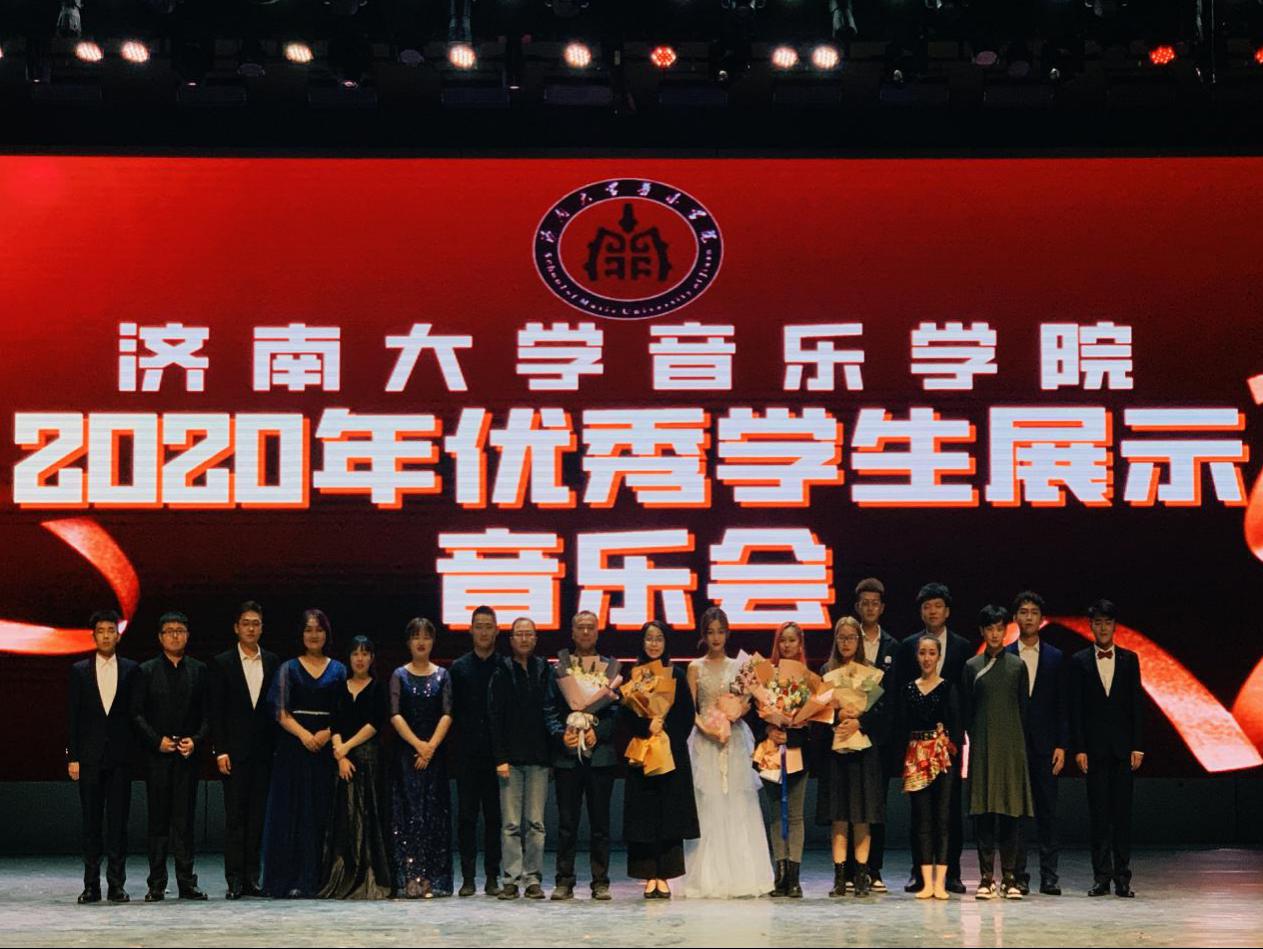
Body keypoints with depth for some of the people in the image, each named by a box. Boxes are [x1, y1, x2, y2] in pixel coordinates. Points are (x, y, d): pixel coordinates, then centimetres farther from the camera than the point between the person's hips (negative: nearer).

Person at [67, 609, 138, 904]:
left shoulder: (131, 670, 6)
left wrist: (135, 752, -1)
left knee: (118, 821, 0)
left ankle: (116, 884, 3)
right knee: (91, 822, 2)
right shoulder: (79, 671, 7)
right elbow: (73, 716, 4)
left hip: (120, 757, 0)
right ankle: (91, 885, 6)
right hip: (89, 757, 0)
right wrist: (72, 757, -2)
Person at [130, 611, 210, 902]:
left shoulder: (199, 670, 9)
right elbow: (136, 713, 1)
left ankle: (186, 882, 4)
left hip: (188, 755, 1)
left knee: (184, 820, 1)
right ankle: (157, 885, 4)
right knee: (158, 821, 1)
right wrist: (157, 740, -10)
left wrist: (196, 740, -7)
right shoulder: (146, 671, 5)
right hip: (157, 756, -1)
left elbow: (207, 713, 8)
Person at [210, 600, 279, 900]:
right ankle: (235, 879, -1)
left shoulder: (273, 662, 10)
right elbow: (216, 711, -1)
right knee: (235, 816, -2)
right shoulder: (222, 663, 2)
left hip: (264, 751, 3)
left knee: (258, 816, 4)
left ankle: (252, 877, 8)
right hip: (235, 751, -3)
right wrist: (220, 751, -8)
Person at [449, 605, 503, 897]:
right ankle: (468, 877, 5)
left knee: (494, 815, 2)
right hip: (467, 753, 1)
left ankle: (492, 877, 7)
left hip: (496, 751, -1)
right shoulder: (459, 668, 8)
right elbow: (451, 711, 7)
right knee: (466, 815, 2)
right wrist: (456, 744, -2)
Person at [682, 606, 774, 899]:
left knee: (737, 807, -1)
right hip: (705, 741, -2)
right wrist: (706, 728, -14)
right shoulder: (695, 668, 6)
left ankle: (740, 876, 3)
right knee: (708, 807, -5)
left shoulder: (737, 666, 11)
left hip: (734, 741, 2)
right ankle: (709, 878, -2)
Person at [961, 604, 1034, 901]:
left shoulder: (1017, 666, 8)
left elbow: (1023, 709, 8)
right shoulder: (972, 667, 7)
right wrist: (974, 739, 1)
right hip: (982, 746, 0)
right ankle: (986, 877, 2)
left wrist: (1021, 745, 4)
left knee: (1010, 811, 0)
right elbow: (966, 711, 9)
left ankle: (1009, 877, 4)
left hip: (1011, 746, 0)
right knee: (984, 812, -1)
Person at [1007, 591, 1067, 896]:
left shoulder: (1055, 658, 8)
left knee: (1048, 811, 1)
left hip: (1044, 744, 1)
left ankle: (1049, 876, 4)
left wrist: (1061, 745, -2)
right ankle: (1018, 875, 4)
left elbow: (1061, 706, 6)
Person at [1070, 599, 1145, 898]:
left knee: (1122, 812, 0)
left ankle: (1122, 876, 3)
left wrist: (1138, 746, -1)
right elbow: (1075, 708, 2)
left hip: (1123, 746, 1)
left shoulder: (1129, 659, 8)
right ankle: (1102, 877, 3)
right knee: (1098, 813, 1)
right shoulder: (1079, 661, 5)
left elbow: (1137, 703, 5)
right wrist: (1078, 748, -5)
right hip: (1094, 747, -1)